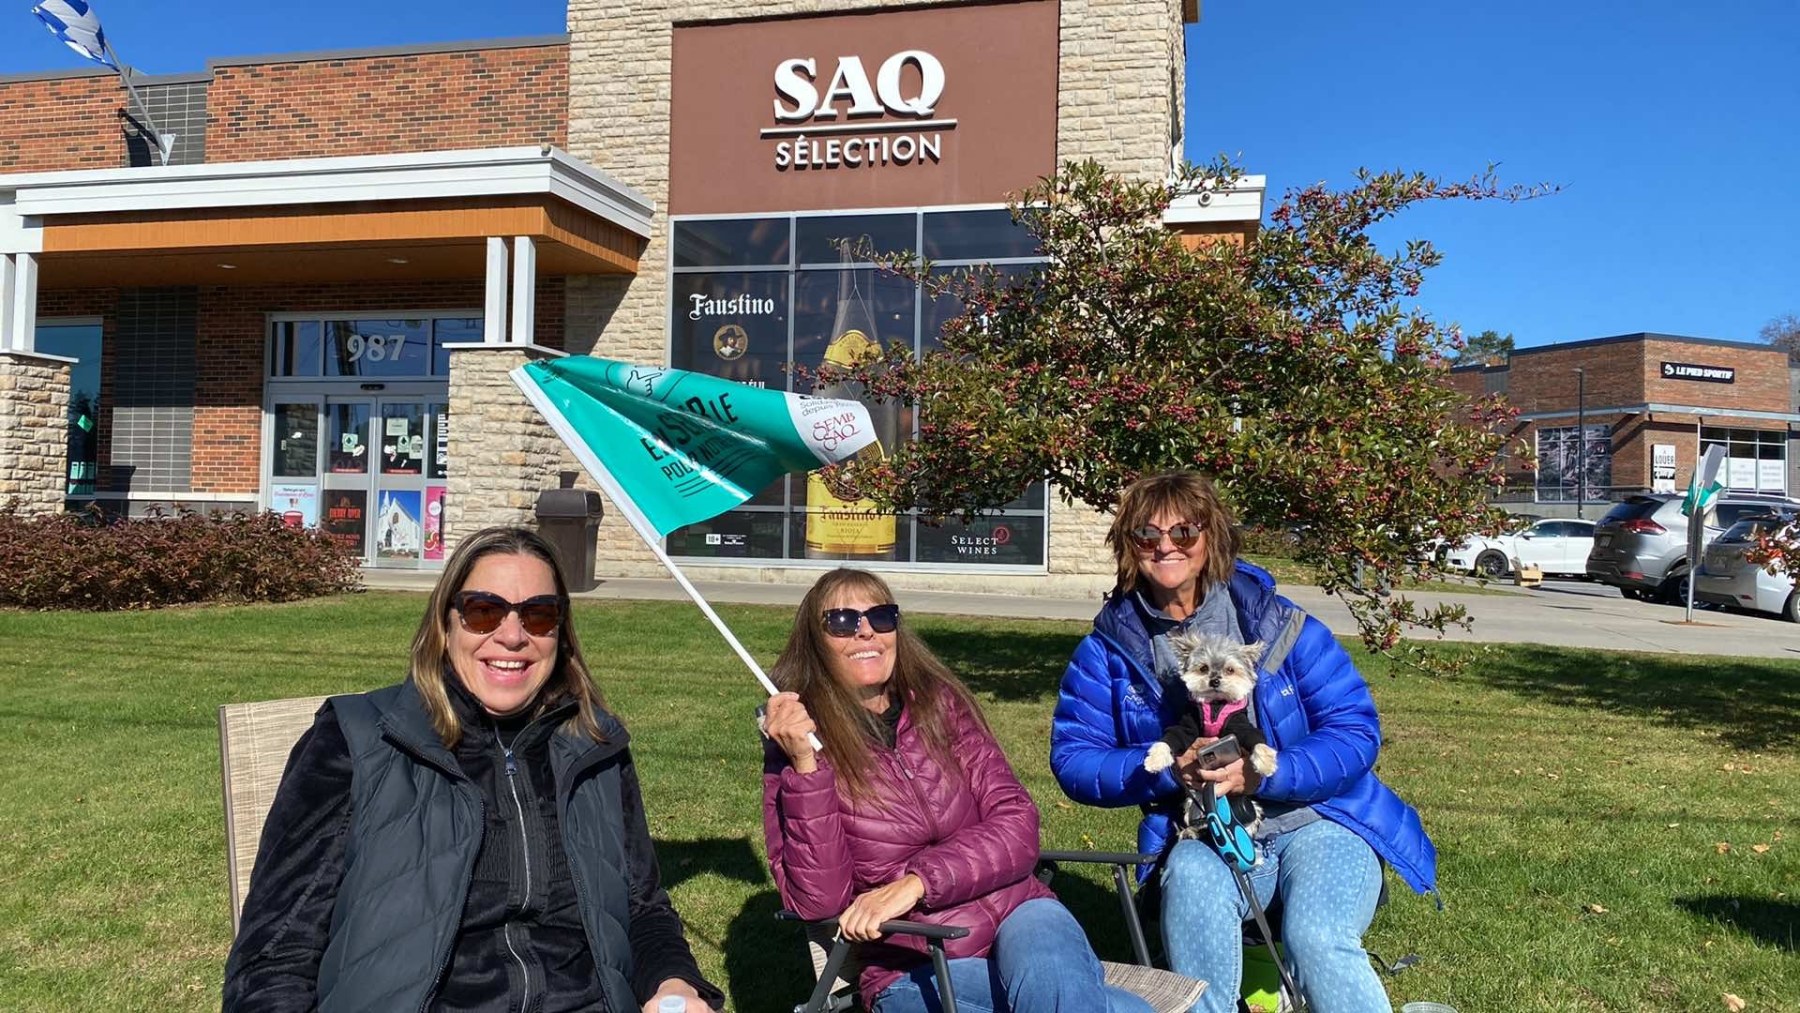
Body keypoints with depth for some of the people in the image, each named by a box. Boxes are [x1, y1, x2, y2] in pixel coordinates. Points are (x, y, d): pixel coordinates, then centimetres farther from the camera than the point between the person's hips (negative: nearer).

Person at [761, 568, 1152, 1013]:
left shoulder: (939, 704, 5)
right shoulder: (797, 746, -2)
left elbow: (1016, 825, -3)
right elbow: (817, 902, -12)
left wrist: (917, 882, -19)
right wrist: (806, 765, -21)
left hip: (1013, 913, 3)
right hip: (913, 967, -3)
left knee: (1050, 975, -34)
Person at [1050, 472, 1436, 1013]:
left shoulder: (1280, 624, -4)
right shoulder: (1109, 648, 2)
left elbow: (1356, 731, -5)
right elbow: (1073, 758, -1)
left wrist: (1262, 774, -22)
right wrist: (1166, 771, -19)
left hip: (1319, 821, -1)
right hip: (1204, 838, 1)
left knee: (1317, 940, -29)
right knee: (1190, 879, -33)